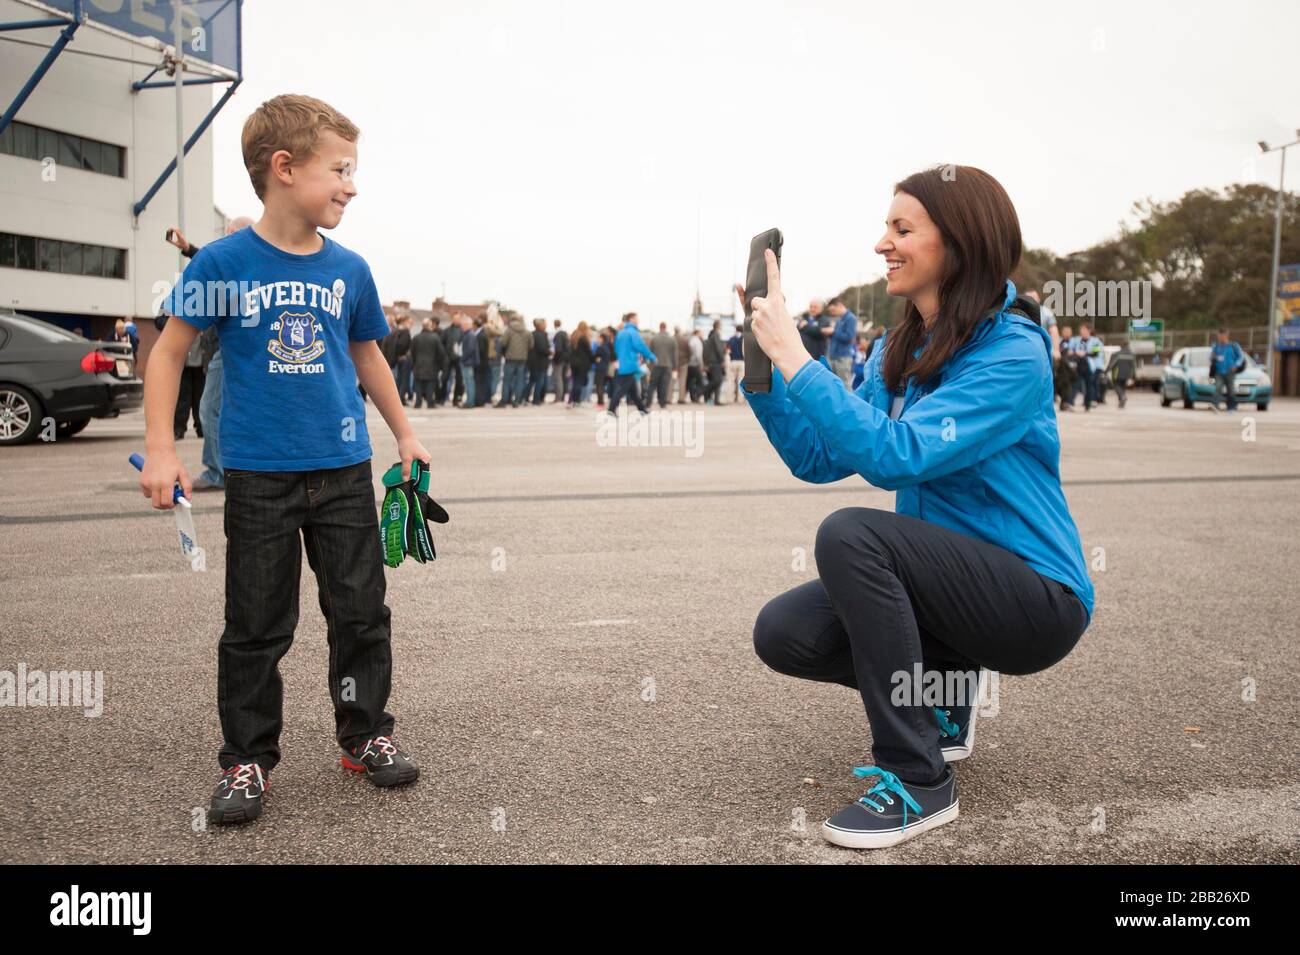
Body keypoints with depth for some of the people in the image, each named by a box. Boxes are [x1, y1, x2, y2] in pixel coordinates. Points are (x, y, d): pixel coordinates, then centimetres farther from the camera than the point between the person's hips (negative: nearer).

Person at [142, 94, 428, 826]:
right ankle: (248, 760, 21)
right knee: (256, 627, 6)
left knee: (361, 612, 9)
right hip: (259, 476, -3)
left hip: (344, 470, 3)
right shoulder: (223, 263, -8)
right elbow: (171, 351, -1)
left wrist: (405, 434, 21)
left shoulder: (349, 269, 2)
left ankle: (366, 735, 26)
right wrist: (160, 449, -8)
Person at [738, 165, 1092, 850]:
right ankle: (940, 692, 16)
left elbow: (897, 456, -31)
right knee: (783, 632, -10)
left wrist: (794, 354, -29)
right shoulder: (898, 351, 5)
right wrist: (761, 361, -8)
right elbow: (818, 459, 2)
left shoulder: (1014, 352, -18)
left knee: (851, 533, -30)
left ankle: (917, 782, -19)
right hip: (954, 579, 7)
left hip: (1038, 599, -7)